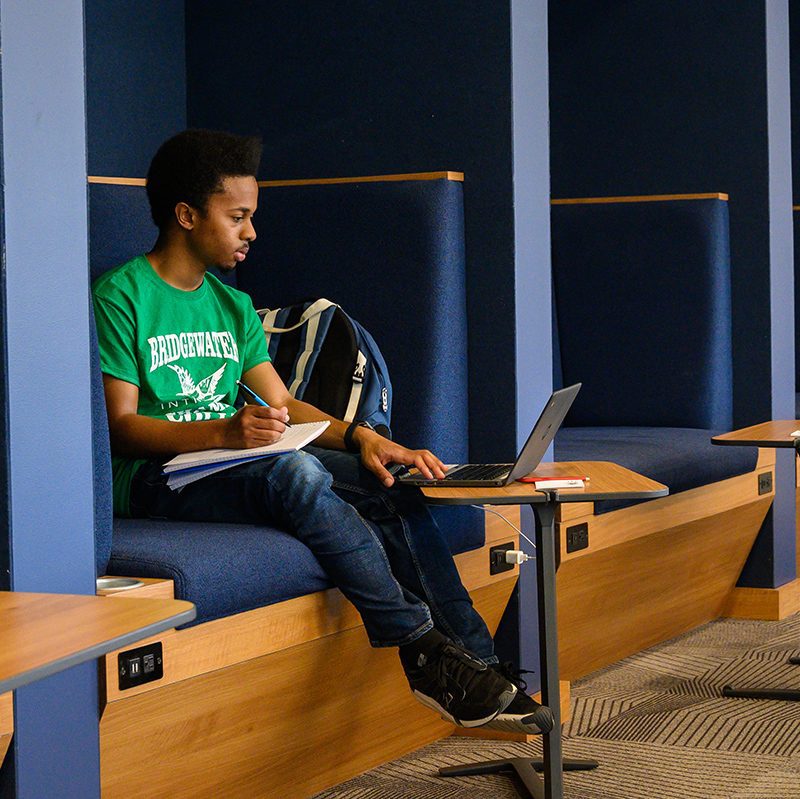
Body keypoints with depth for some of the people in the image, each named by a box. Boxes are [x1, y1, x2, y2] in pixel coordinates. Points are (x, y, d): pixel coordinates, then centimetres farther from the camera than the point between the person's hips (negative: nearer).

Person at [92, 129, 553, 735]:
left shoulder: (233, 307, 20)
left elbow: (282, 405, 12)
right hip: (155, 476, -7)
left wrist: (360, 437, -8)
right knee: (291, 469, -35)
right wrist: (223, 432, -28)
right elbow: (120, 425, -12)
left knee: (387, 485, -17)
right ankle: (422, 651, -35)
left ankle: (477, 664, -21)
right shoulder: (121, 297, -4)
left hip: (236, 463, 7)